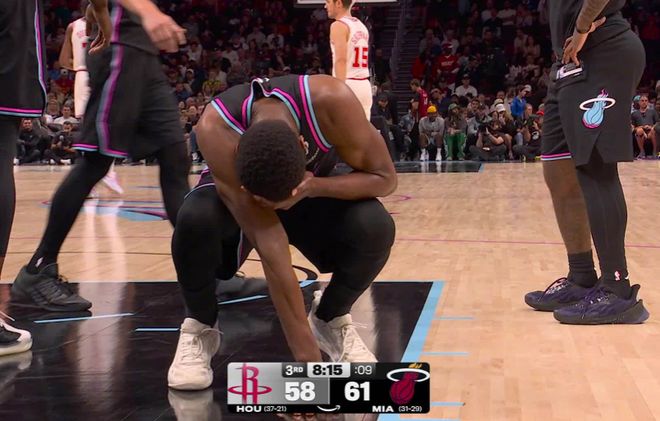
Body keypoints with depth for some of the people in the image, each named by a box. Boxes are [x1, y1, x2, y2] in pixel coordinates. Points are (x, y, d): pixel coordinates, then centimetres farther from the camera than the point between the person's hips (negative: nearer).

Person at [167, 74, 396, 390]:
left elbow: (384, 177, -24)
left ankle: (330, 319, 1)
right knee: (195, 219, -37)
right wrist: (307, 355, -44)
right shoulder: (217, 129, -41)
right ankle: (199, 327, -7)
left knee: (374, 227, -30)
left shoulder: (330, 101, -37)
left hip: (313, 192, 2)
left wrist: (312, 188, -43)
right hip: (236, 198, -1)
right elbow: (268, 244, -43)